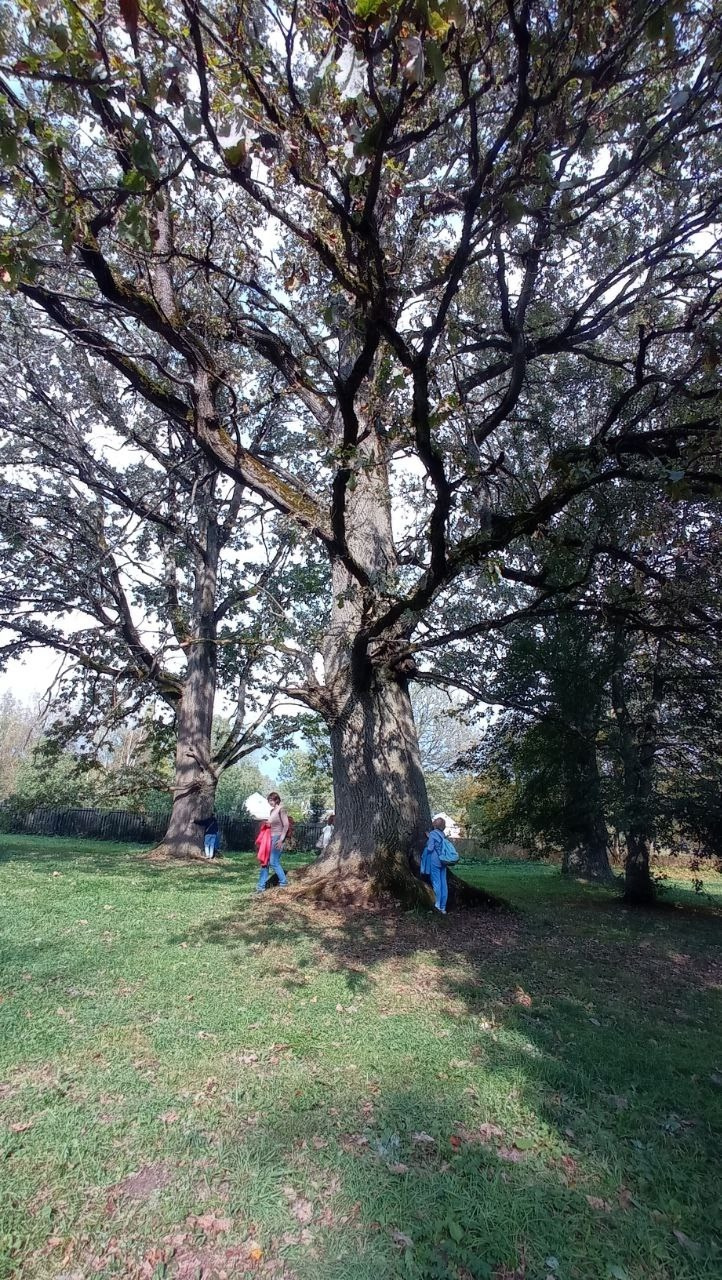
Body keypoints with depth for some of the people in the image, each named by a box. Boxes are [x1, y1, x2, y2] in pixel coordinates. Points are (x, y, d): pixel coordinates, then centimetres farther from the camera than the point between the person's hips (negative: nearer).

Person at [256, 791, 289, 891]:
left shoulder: (281, 809, -11)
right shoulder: (272, 811, 12)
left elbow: (286, 825, -13)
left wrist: (281, 839, -17)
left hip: (277, 837, -8)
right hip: (270, 838, 8)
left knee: (274, 862, -7)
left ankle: (283, 882, 8)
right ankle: (261, 886, 12)